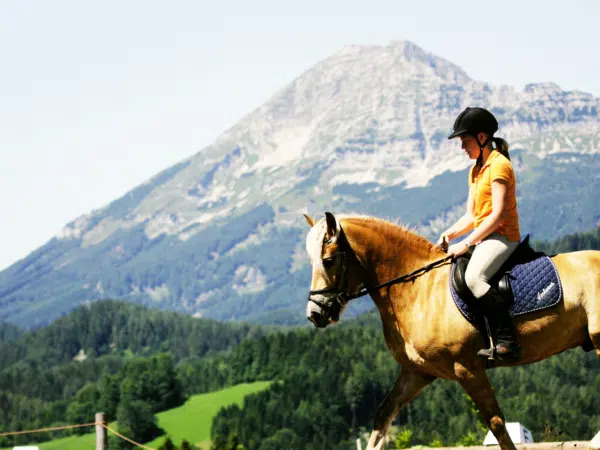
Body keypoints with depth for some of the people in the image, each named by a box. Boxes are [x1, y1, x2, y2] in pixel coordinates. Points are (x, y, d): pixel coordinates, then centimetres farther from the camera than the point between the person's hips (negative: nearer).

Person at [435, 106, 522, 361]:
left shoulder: (498, 165, -11)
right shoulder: (475, 170, 19)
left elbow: (498, 214, -19)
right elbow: (471, 216, 19)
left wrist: (465, 244, -20)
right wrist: (449, 235, 1)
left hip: (502, 236, -11)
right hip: (484, 237, 11)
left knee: (474, 277, -33)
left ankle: (507, 342, -35)